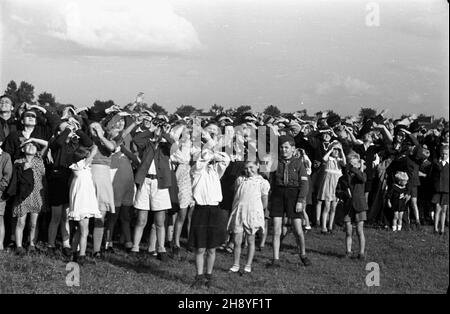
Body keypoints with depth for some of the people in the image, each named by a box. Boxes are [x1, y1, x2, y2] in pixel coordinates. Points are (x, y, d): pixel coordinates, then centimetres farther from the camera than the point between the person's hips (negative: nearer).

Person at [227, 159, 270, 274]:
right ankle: (236, 265, 12)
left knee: (251, 241, 6)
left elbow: (264, 203, 7)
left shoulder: (262, 182, 2)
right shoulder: (240, 180, 11)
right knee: (237, 241, 1)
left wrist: (258, 211, 8)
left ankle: (248, 265, 13)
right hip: (238, 213, 2)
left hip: (253, 213, -2)